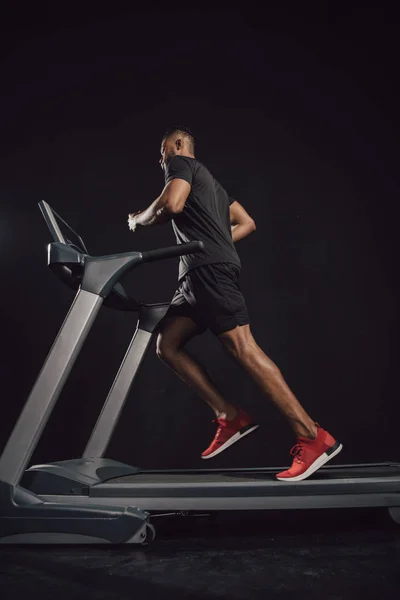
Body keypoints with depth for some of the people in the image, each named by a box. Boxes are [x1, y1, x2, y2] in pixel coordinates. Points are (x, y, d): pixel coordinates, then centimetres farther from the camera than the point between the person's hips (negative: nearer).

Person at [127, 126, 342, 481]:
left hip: (210, 269, -10)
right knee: (167, 346, 6)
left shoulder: (181, 162, 6)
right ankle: (231, 417, -1)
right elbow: (247, 223, 28)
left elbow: (172, 204, -15)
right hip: (198, 275, 10)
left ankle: (313, 438, -18)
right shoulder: (208, 181, 32)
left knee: (242, 348, -17)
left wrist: (140, 219, 4)